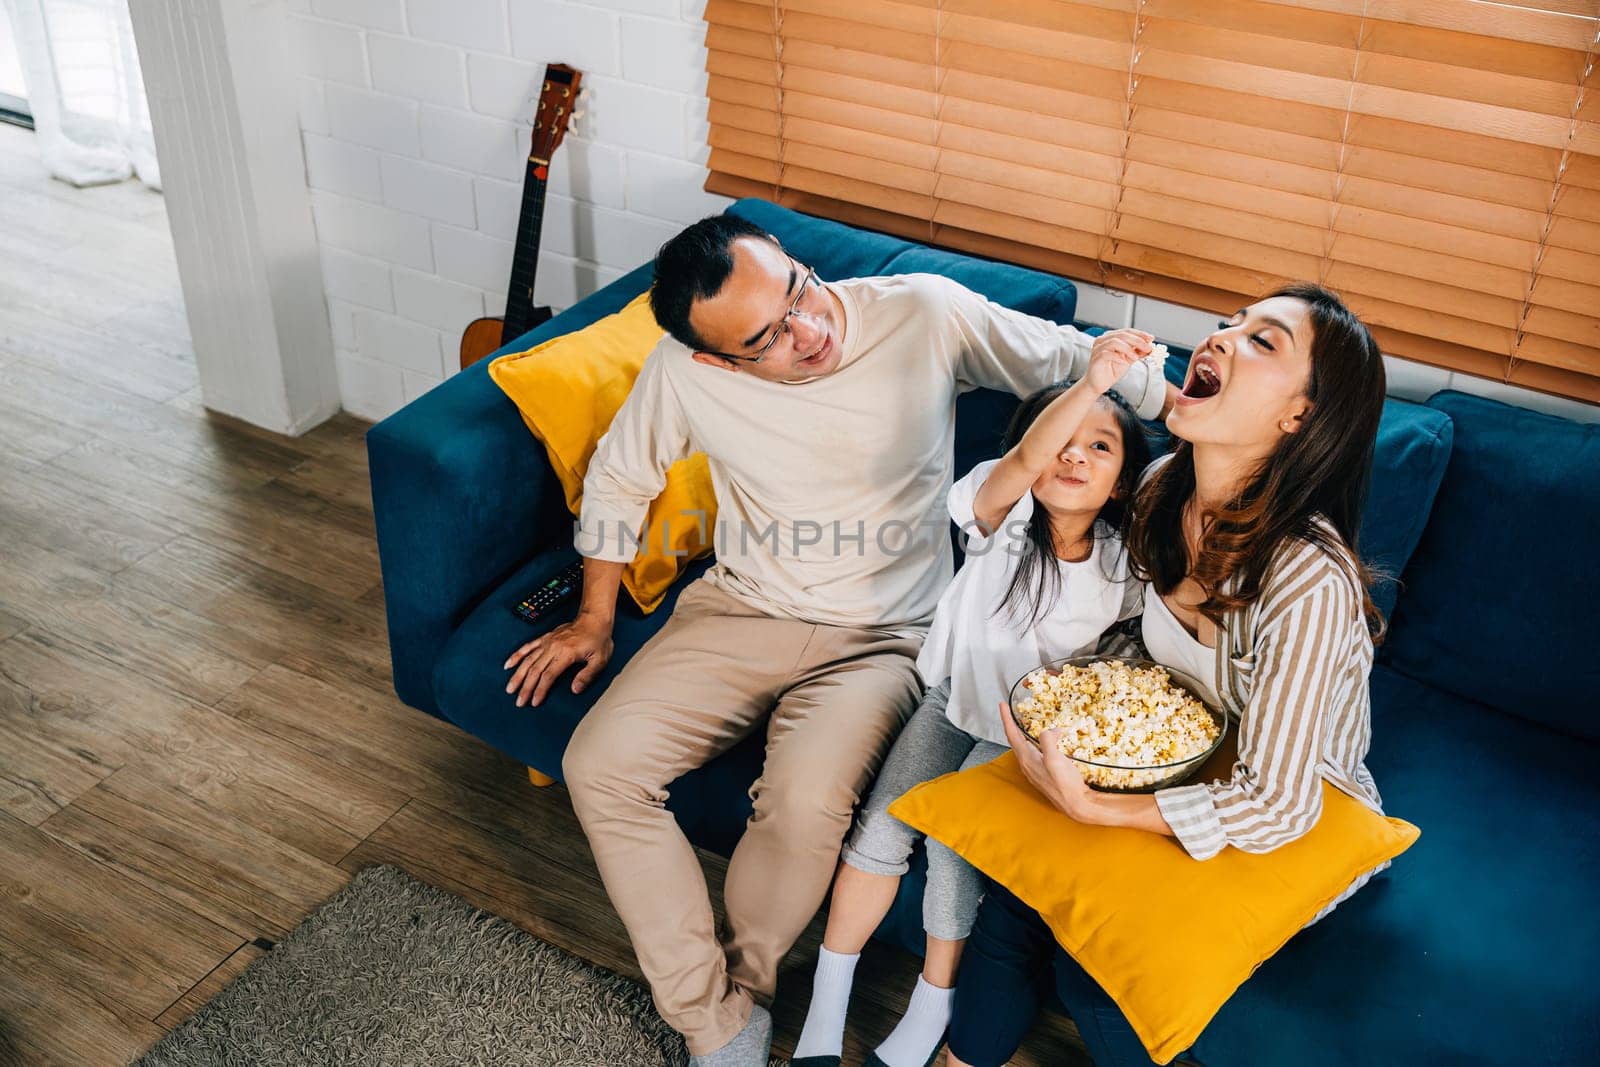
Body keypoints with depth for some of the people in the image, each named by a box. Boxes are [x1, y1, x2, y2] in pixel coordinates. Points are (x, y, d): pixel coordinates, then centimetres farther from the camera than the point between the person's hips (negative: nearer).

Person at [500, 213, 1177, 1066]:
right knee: (599, 766, -17)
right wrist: (595, 618, 11)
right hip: (740, 611, 3)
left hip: (880, 636, -2)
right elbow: (618, 479, 8)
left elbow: (1074, 360, -1)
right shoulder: (684, 371, -11)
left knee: (806, 803, -31)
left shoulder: (928, 314, -15)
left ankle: (742, 983, 3)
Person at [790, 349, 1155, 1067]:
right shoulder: (1003, 515, -18)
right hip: (955, 697, 1)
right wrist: (1089, 384, -55)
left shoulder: (1122, 564, -11)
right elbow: (1023, 462, -40)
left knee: (954, 832, -22)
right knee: (882, 826, -15)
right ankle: (826, 1004, 5)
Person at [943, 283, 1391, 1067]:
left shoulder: (1309, 580, -33)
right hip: (1189, 761, 6)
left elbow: (1274, 806, -27)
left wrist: (1090, 806, -29)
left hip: (1301, 823, -5)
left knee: (1092, 964, -20)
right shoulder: (1163, 489, -11)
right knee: (1014, 892, -15)